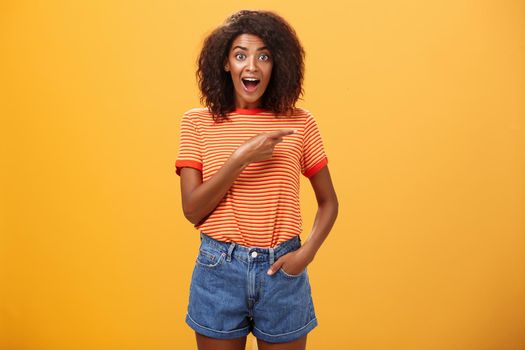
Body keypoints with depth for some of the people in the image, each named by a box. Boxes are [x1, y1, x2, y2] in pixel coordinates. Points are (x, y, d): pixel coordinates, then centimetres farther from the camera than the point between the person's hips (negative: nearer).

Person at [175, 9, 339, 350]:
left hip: (282, 271, 1)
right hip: (219, 270, 0)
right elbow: (192, 210, -9)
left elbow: (329, 202, 6)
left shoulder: (300, 122, -2)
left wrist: (307, 252, -10)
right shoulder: (198, 122, -3)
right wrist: (242, 157, -19)